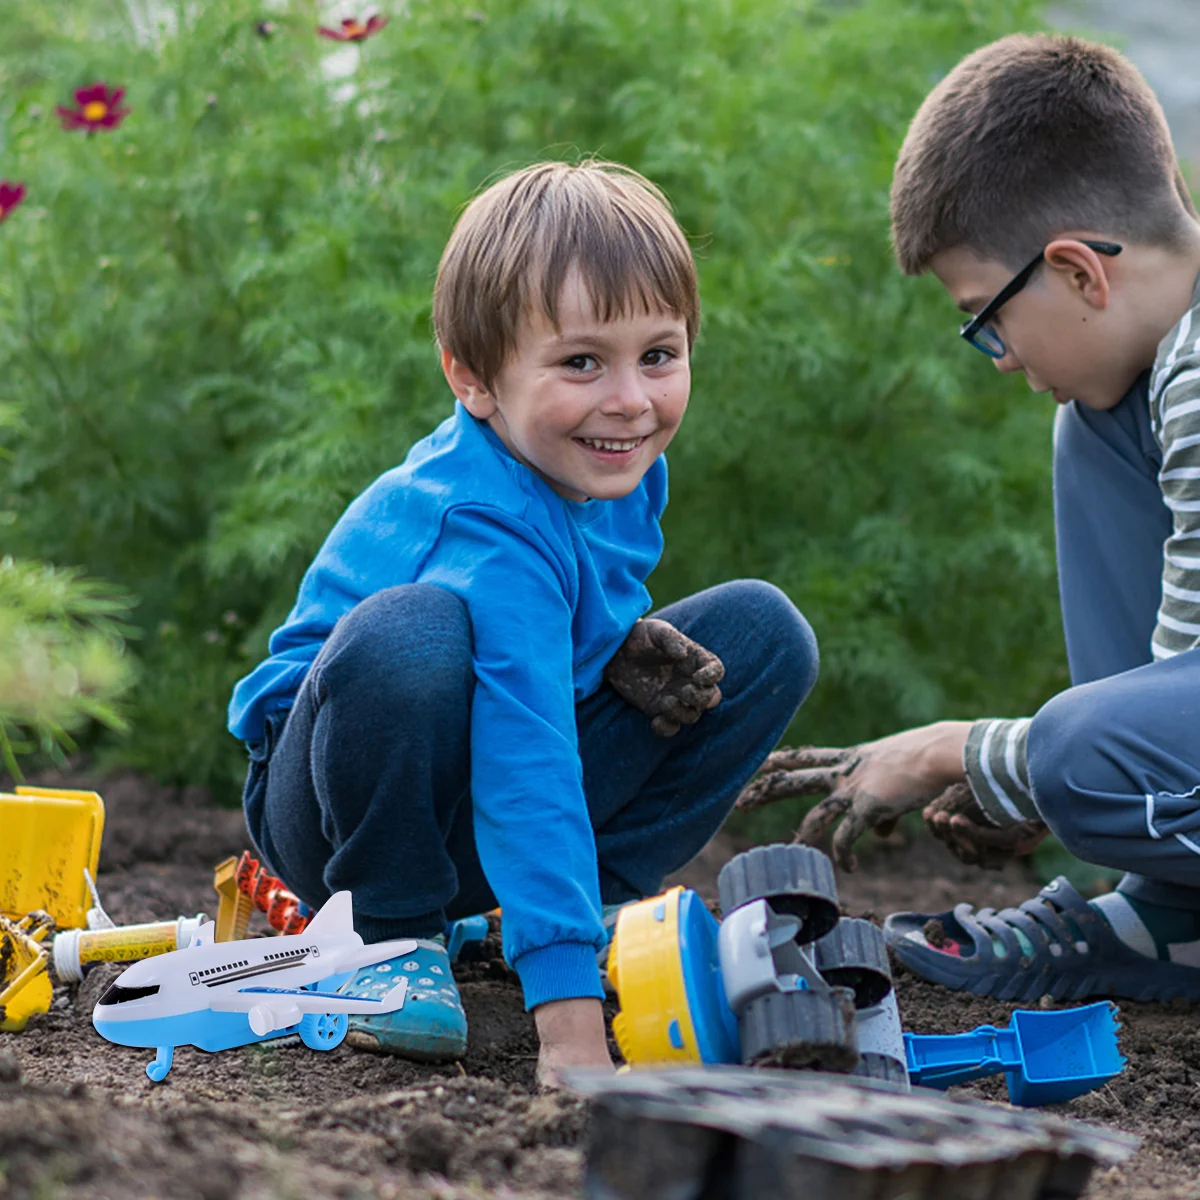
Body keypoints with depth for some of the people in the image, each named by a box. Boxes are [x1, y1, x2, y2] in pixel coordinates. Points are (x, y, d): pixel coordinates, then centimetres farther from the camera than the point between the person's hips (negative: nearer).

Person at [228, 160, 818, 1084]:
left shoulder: (620, 470, -6)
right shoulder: (490, 533, -33)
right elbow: (523, 767, -42)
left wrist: (625, 647, -10)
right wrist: (569, 1016, -49)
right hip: (342, 799, -7)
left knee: (765, 630, -4)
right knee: (408, 634, -40)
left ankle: (600, 898, -1)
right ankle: (395, 932, -16)